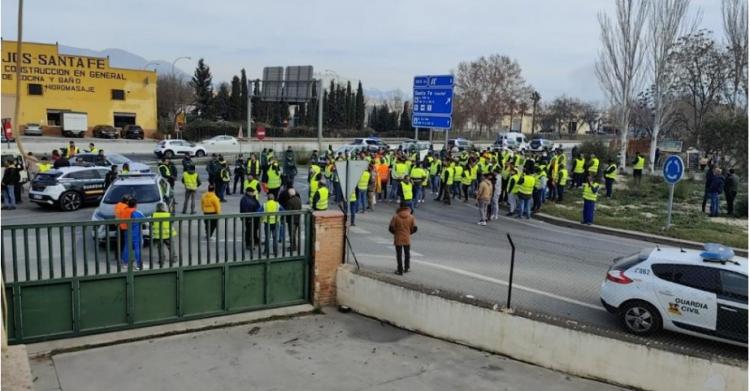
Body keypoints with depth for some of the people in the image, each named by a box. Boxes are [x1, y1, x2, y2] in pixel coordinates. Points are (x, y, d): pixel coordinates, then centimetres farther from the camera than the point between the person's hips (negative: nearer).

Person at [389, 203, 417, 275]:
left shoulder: (395, 217, -11)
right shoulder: (411, 217, -6)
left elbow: (391, 228, -11)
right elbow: (414, 228, -6)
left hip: (398, 239, -2)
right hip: (407, 239, 2)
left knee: (399, 255, 7)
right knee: (407, 254, 19)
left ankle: (400, 270, 9)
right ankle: (406, 268, 29)